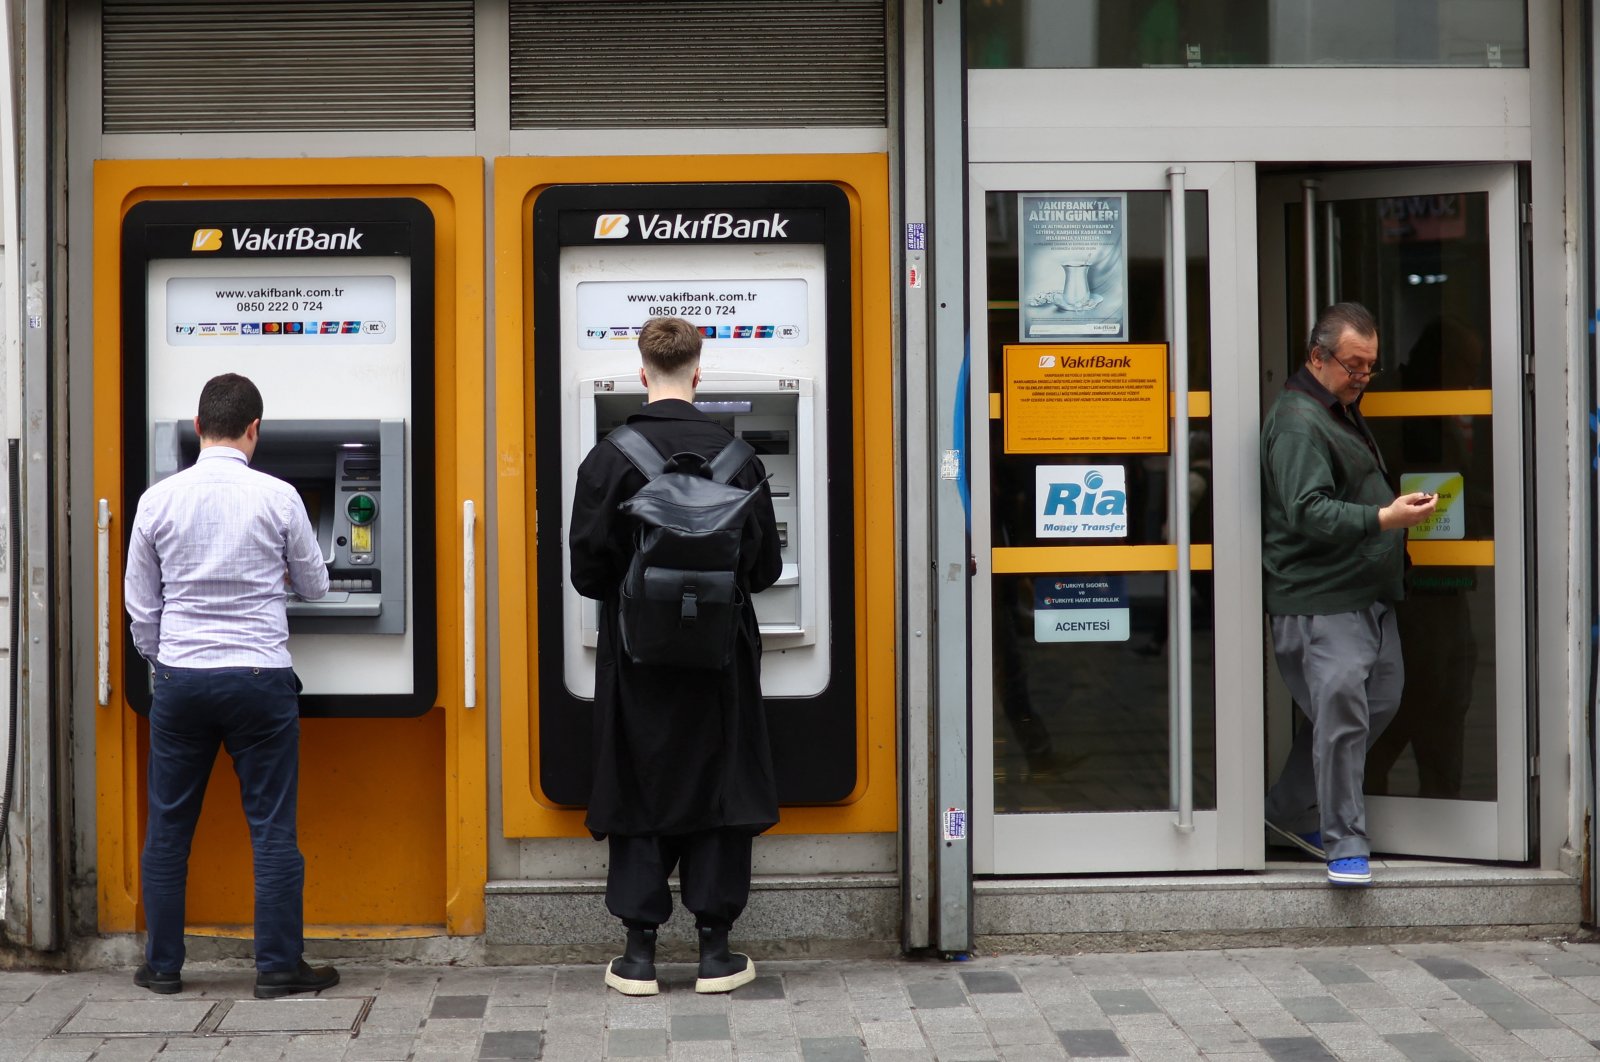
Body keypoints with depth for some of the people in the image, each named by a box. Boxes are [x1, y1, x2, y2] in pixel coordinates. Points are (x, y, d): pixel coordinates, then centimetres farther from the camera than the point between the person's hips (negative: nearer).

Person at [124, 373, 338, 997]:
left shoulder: (159, 500, -1)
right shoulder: (278, 498, -6)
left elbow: (141, 607, 6)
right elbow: (315, 586, 7)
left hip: (180, 680, 2)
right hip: (260, 678, -2)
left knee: (168, 829, 12)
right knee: (272, 829, 5)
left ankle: (163, 967, 19)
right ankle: (278, 968, 8)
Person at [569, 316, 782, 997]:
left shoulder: (608, 460, -8)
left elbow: (587, 571, -7)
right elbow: (766, 568, 0)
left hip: (636, 656, 0)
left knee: (636, 791, 8)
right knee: (718, 789, 8)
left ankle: (640, 952, 10)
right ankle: (715, 951, 12)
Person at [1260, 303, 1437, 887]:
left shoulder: (1343, 411, 20)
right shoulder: (1298, 422, -14)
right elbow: (1307, 511, -24)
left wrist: (1398, 508, 21)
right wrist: (1383, 519, -31)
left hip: (1367, 594, 11)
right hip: (1321, 602, -11)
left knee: (1380, 702, 14)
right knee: (1340, 716, -12)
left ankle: (1289, 811, 26)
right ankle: (1345, 846, -2)